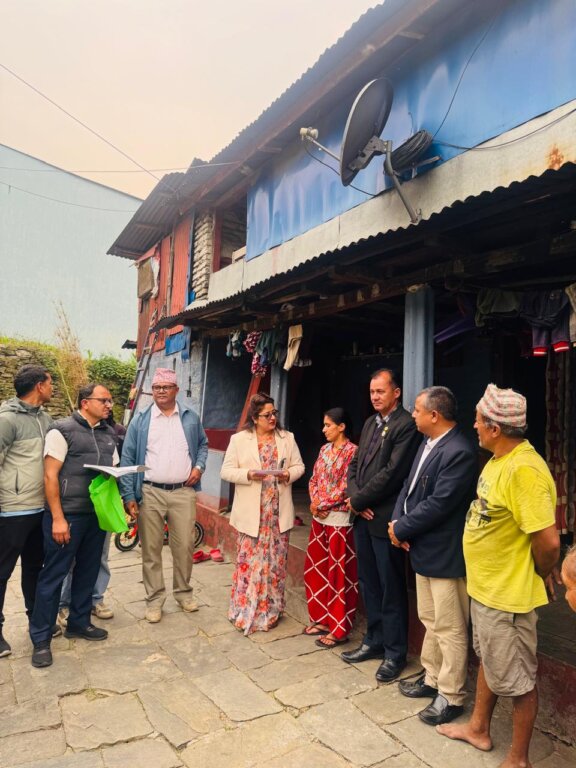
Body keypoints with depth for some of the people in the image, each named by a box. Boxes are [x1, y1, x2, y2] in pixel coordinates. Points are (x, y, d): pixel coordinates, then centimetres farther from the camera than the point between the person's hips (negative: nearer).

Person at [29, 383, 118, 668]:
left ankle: (78, 623, 31)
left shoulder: (108, 434, 10)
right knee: (53, 575, 2)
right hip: (67, 515, -6)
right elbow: (50, 476, -12)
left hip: (97, 515, 6)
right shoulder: (62, 430, -8)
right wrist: (58, 518, -16)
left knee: (88, 571, 14)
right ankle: (40, 639, 15)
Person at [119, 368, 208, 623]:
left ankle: (183, 592, 27)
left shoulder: (190, 417, 7)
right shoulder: (141, 420, 2)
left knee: (184, 546, 7)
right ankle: (154, 599, 20)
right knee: (151, 549, 6)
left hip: (183, 492, 1)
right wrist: (128, 496, -6)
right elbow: (128, 459, 0)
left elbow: (203, 444, 19)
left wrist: (199, 466, 0)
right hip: (150, 493, -1)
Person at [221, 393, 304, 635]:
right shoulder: (239, 439, -1)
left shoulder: (287, 438, 5)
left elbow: (299, 466, 9)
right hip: (251, 513, -2)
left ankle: (271, 610, 26)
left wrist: (289, 474, -13)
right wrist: (249, 474, -18)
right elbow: (227, 471, -2)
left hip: (278, 513, 2)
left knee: (275, 561, 10)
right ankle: (245, 611, 18)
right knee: (248, 560, 3)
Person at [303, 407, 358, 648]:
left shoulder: (352, 451, -13)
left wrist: (322, 503, -12)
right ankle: (322, 618, 30)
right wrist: (314, 502, -5)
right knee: (316, 569, 15)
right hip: (319, 517, 8)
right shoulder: (325, 449, 10)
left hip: (339, 519, -8)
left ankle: (338, 628, 14)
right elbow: (314, 479, 11)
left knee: (339, 574, 2)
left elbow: (346, 487, -17)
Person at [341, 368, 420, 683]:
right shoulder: (370, 423, 12)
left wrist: (357, 500, -12)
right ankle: (374, 641, 35)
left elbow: (392, 473, -20)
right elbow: (355, 465, 13)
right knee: (368, 583, 18)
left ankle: (394, 653, 22)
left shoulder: (406, 426, -14)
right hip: (363, 516, 8)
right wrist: (356, 499, -3)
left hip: (384, 518, -8)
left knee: (391, 588, 6)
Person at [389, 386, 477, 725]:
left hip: (445, 554, -9)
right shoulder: (429, 444, 6)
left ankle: (451, 696, 24)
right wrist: (397, 520, -5)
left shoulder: (460, 452, -24)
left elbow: (438, 504, -26)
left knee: (450, 629, 8)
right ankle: (432, 678, 39)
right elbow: (410, 485, 10)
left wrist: (402, 529, -15)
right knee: (431, 621, 23)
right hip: (423, 549, 9)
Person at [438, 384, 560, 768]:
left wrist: (535, 574, -11)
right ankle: (479, 728, 46)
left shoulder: (524, 470, -29)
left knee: (517, 679, 12)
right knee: (488, 660, 26)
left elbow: (548, 541, -31)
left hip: (508, 594, -9)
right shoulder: (499, 460, 1)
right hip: (485, 585, 9)